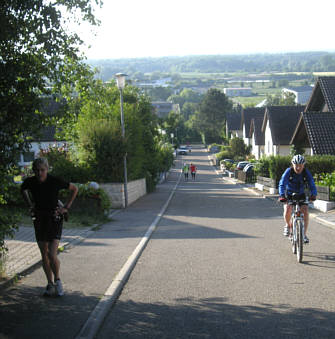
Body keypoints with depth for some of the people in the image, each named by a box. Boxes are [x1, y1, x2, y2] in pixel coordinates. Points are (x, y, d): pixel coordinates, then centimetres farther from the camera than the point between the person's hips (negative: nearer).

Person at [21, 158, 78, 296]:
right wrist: (30, 204, 9)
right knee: (44, 255, 8)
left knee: (52, 255, -14)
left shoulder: (55, 181, -16)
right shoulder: (30, 182, -7)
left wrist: (66, 207, -3)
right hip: (39, 219, 4)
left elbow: (74, 189, -1)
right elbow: (22, 190, 19)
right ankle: (50, 285, 22)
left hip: (54, 219, -4)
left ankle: (58, 281, 10)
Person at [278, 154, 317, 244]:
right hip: (289, 194, -1)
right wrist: (282, 196, -47)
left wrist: (313, 195, -43)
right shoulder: (288, 172, -22)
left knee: (305, 212, -17)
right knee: (287, 210, -26)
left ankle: (304, 234, -5)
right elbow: (282, 184, -30)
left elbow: (312, 185, -23)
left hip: (301, 195, 1)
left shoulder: (306, 173, -17)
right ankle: (288, 225, 6)